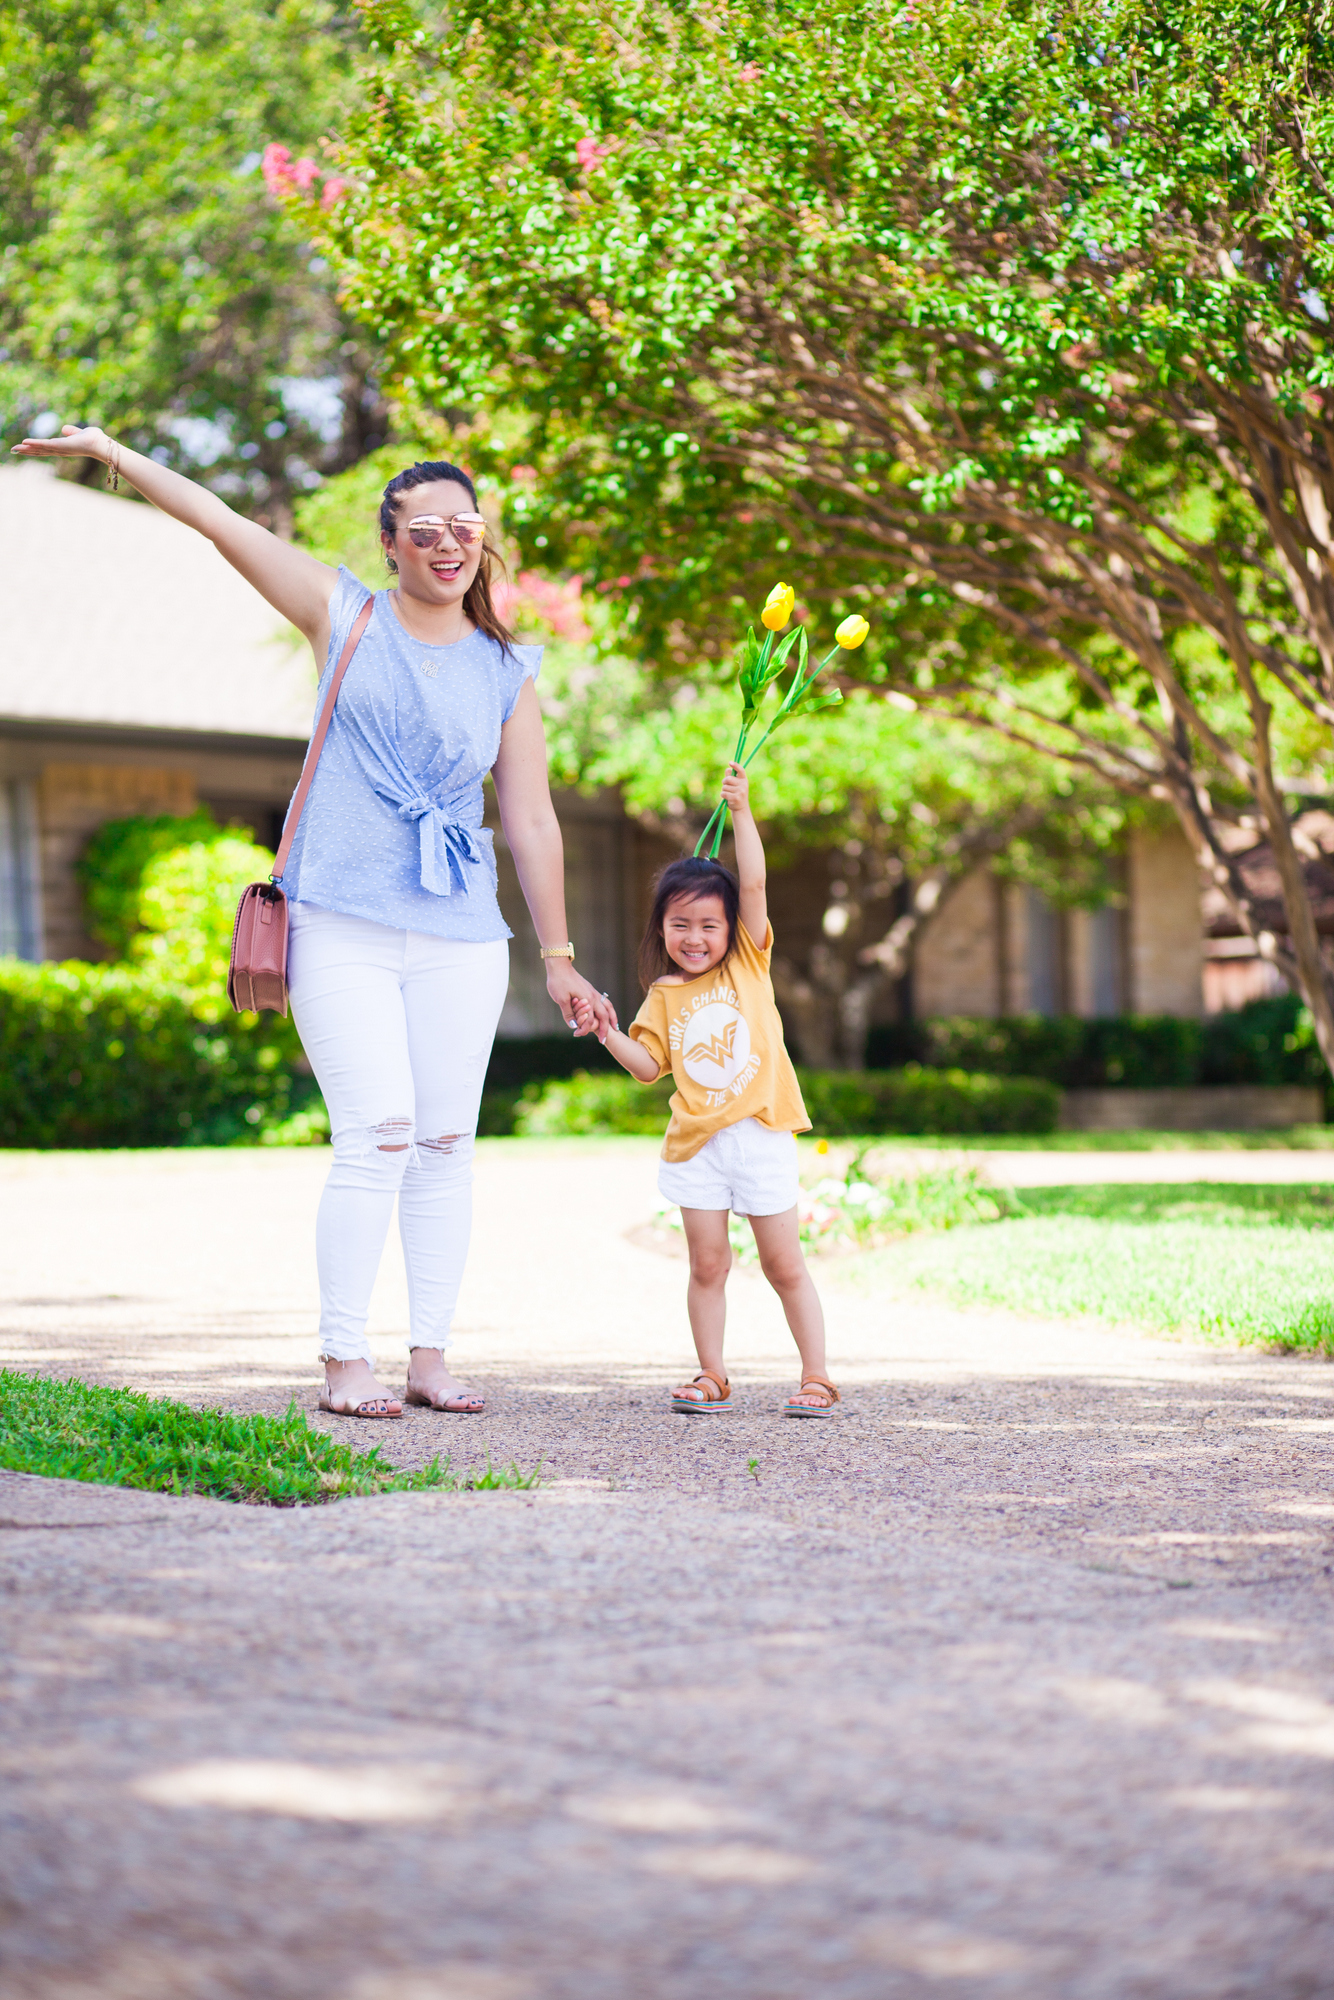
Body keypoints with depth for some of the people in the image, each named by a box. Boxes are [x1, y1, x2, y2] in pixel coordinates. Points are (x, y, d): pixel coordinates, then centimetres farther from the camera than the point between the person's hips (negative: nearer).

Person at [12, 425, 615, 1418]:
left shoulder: (509, 672, 10)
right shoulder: (344, 616, 7)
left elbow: (532, 822, 12)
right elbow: (220, 522, 5)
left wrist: (559, 959, 13)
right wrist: (108, 449, 2)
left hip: (461, 937, 3)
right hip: (344, 927, -3)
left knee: (447, 1141, 2)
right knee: (377, 1135, -11)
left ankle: (431, 1355, 10)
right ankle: (344, 1361, -5)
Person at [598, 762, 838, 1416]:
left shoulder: (749, 963, 4)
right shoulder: (664, 995, 9)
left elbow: (753, 883, -6)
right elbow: (649, 1065, 8)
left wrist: (741, 810, -11)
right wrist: (608, 1035, -7)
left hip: (759, 1135, -2)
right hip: (696, 1143, 2)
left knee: (784, 1265, 2)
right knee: (707, 1265, 5)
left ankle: (817, 1378, 9)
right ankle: (711, 1378, 15)